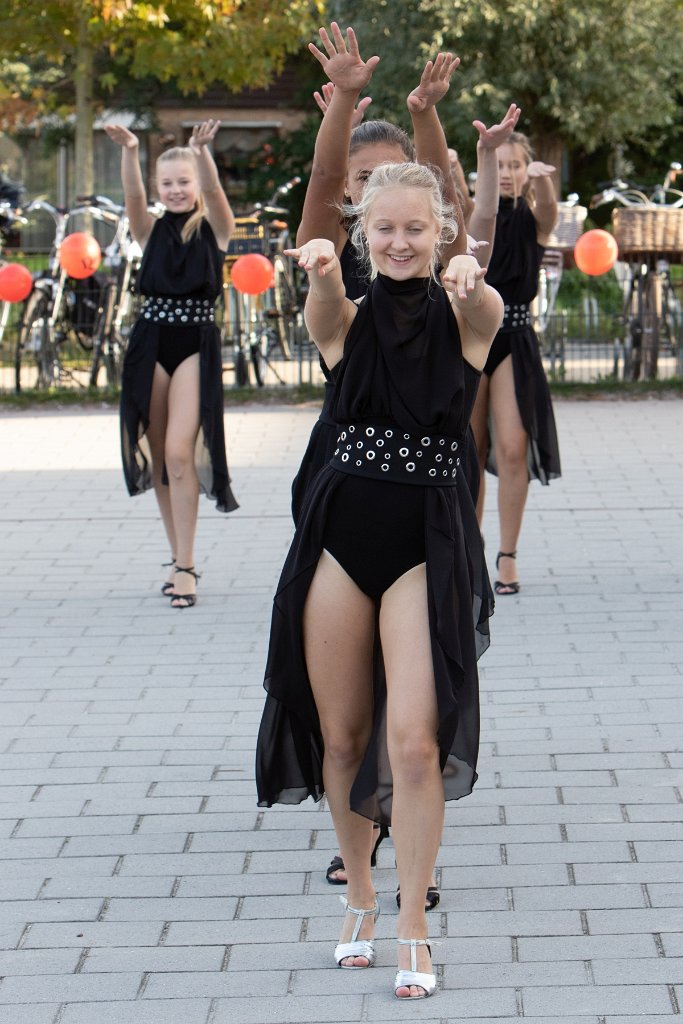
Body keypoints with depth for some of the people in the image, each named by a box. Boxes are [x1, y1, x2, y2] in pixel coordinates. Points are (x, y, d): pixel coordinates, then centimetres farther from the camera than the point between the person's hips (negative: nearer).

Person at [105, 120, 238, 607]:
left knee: (179, 452, -16)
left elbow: (213, 191, -18)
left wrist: (201, 151, -38)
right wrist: (129, 152, -31)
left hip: (196, 346, -4)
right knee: (158, 457, 7)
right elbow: (134, 196, -12)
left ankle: (186, 566, -13)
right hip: (151, 346, 4)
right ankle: (180, 558, 19)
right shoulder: (152, 231, 7)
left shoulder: (215, 228, 2)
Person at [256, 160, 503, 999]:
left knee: (415, 741, -11)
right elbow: (324, 311, -19)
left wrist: (471, 282, -49)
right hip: (341, 530, 2)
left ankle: (412, 927, 1)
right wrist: (320, 271, -44)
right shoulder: (347, 320, 5)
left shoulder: (463, 317, 1)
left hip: (424, 543, -2)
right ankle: (359, 900, 29)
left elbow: (485, 311, -23)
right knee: (342, 737, 9)